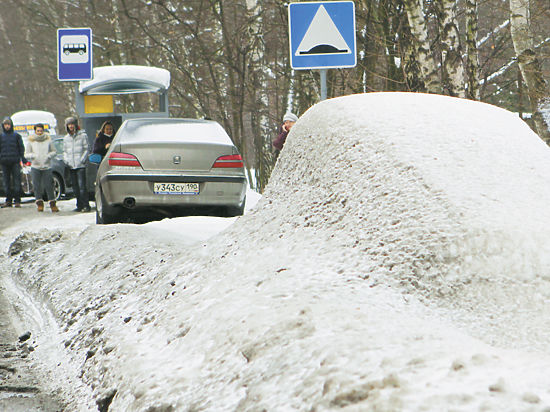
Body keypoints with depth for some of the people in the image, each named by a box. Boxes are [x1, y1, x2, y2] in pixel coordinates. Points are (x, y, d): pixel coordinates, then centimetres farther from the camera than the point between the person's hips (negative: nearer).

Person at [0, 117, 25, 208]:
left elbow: (21, 148, 6)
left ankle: (17, 200, -2)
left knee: (16, 181, -5)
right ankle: (8, 201, 9)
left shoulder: (16, 135, 6)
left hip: (15, 162, -2)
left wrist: (23, 159, -3)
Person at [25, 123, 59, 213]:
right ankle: (40, 203, 13)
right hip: (35, 167, 1)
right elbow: (26, 154, 7)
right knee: (37, 186, 1)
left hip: (47, 167, -1)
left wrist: (49, 156, -9)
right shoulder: (31, 141, 5)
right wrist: (33, 156, -13)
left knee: (49, 186, -4)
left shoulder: (48, 140, 5)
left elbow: (54, 151, 11)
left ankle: (52, 204, 4)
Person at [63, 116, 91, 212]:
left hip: (81, 166, -5)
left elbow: (86, 149, 0)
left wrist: (82, 160, -11)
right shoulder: (66, 138, 16)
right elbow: (65, 151, 21)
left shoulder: (83, 135, 1)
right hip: (71, 166, 5)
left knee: (82, 186, -12)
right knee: (75, 187, 6)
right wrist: (66, 160, 3)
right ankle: (79, 205, 12)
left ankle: (86, 205, -10)